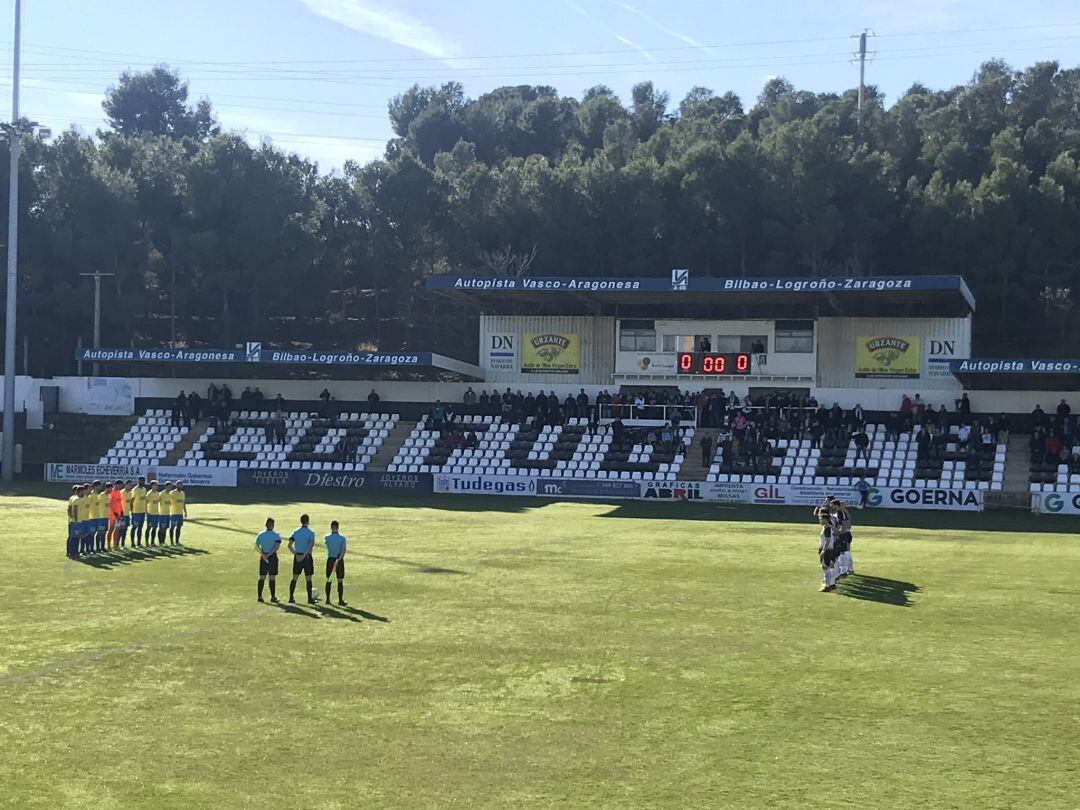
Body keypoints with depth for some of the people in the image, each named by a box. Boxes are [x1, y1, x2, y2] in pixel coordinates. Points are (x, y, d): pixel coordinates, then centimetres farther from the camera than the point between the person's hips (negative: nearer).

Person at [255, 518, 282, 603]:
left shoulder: (261, 535, 4)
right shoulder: (276, 535, -6)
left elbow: (256, 546, -4)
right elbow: (277, 546, -18)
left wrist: (263, 554, -11)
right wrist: (269, 554, -16)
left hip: (263, 557, 3)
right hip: (273, 557, -3)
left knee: (262, 577, 9)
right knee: (272, 578, 1)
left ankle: (260, 596, 9)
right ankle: (273, 597, 3)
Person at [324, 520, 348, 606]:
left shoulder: (327, 538, -6)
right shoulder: (342, 539, -9)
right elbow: (343, 551, -18)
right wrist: (339, 559, -20)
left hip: (330, 560, 2)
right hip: (339, 560, -2)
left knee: (328, 580, 12)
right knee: (340, 581, 4)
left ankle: (328, 599, 15)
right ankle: (340, 600, 6)